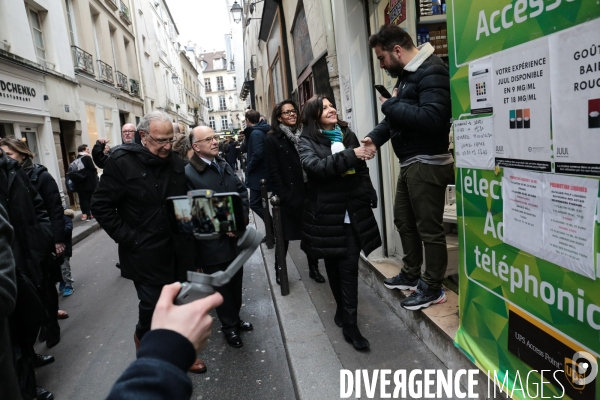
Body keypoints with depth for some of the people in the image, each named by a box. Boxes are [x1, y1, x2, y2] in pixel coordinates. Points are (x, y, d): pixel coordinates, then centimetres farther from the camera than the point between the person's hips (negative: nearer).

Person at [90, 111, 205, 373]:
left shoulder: (175, 161, 4)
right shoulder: (122, 161, -11)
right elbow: (101, 206, -9)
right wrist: (128, 238, -15)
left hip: (177, 247, 5)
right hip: (145, 251, -5)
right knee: (153, 305, 3)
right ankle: (144, 339, 36)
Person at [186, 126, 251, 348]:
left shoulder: (224, 166, 9)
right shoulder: (188, 174, -14)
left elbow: (242, 191, 7)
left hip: (235, 238, 6)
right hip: (213, 243, -6)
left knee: (236, 282, 19)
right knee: (221, 287, 11)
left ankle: (235, 318, 39)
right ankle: (229, 326, 30)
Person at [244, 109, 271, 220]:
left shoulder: (255, 133, -17)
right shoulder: (262, 130, 12)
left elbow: (258, 154, -25)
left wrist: (249, 168, -14)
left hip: (258, 174, -10)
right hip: (263, 173, 10)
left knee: (254, 203, -6)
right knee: (258, 202, 17)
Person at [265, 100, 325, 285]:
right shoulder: (273, 139, -3)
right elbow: (274, 171, -8)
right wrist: (284, 196, -15)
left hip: (309, 192, 4)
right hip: (289, 196, -4)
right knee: (285, 235, 7)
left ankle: (314, 268, 24)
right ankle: (279, 269, 23)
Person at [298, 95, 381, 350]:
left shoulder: (348, 134, 11)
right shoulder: (307, 141, -2)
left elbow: (362, 170, 16)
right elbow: (315, 166, -22)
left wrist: (369, 196, 4)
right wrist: (350, 155, -28)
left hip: (353, 211, 2)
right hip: (327, 213, -2)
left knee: (349, 267, -1)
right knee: (333, 265, 11)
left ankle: (349, 323, 8)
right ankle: (343, 308, 31)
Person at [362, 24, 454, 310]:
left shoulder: (431, 71, -15)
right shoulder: (407, 73, 16)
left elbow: (432, 118, -29)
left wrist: (390, 105, -18)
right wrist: (375, 137, 2)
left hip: (428, 164, -10)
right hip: (410, 163, 11)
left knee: (429, 228, 0)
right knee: (404, 220, 18)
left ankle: (432, 288, 14)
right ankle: (411, 274, 34)